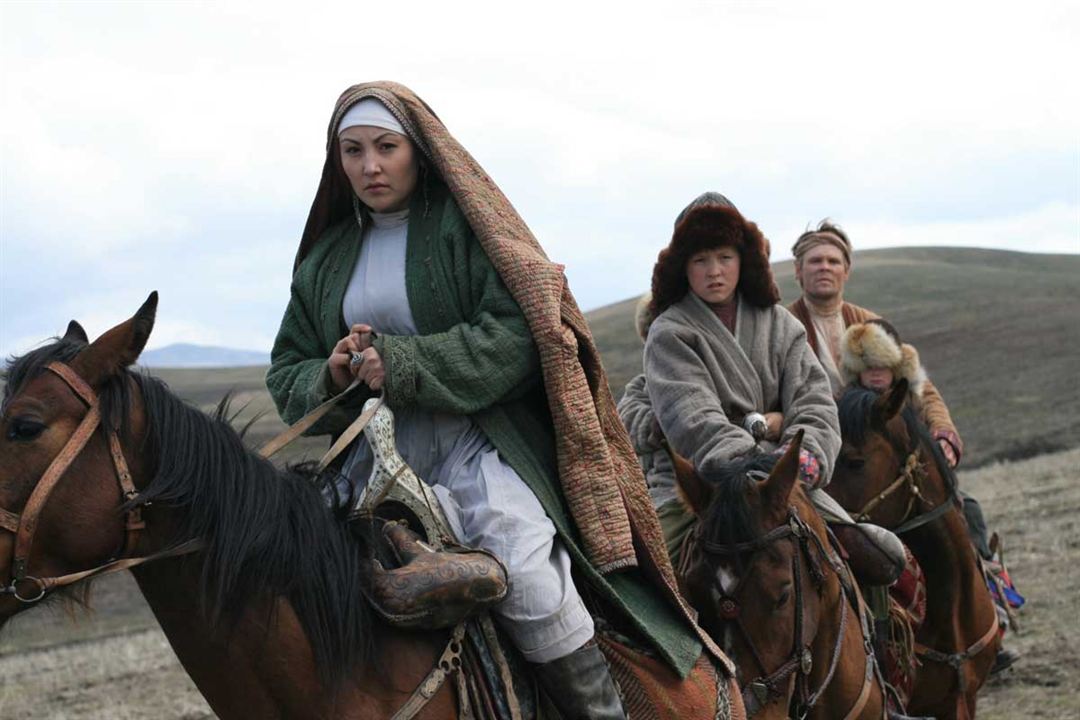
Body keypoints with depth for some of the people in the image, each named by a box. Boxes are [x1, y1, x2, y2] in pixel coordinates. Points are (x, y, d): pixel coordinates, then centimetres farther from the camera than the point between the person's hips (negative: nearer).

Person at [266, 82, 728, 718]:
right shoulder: (325, 259, 17)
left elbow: (513, 336, -11)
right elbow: (287, 375, 17)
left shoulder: (464, 224, 1)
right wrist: (332, 377, -7)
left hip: (478, 436, -5)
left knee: (525, 569, -28)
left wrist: (400, 362, -18)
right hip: (378, 452, 5)